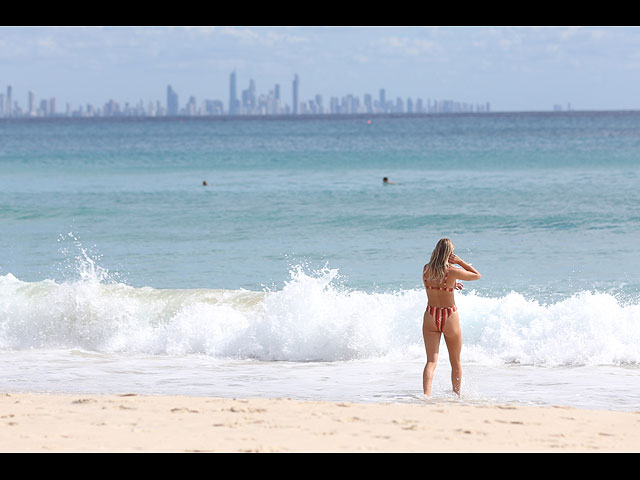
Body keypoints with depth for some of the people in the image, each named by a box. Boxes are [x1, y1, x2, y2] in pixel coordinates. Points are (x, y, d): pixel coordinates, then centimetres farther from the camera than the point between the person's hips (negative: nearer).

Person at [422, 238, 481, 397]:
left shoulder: (426, 269, -2)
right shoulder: (452, 271, -14)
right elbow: (477, 275, -1)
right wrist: (461, 262, -5)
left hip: (430, 317, 2)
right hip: (450, 318, -2)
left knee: (431, 361, -3)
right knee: (455, 362, 17)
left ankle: (426, 394, -24)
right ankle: (457, 395, 29)